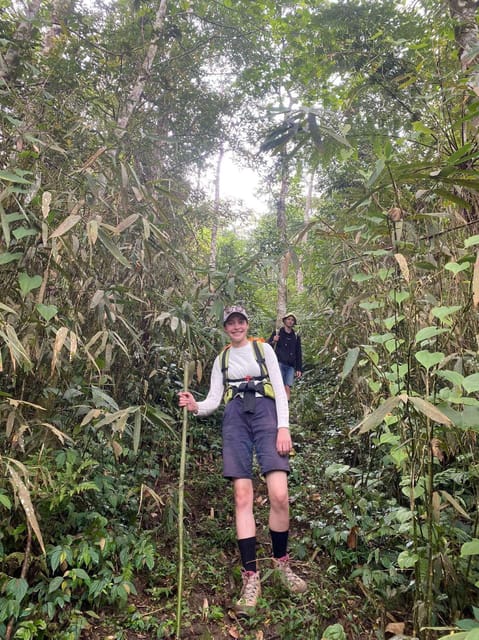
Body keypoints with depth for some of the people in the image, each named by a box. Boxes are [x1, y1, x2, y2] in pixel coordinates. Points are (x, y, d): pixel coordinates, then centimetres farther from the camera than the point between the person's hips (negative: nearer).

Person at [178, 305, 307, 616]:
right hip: (235, 418, 2)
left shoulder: (263, 348, 11)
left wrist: (283, 427, -8)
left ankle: (282, 563, 14)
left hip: (265, 413, -2)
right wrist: (195, 406, -12)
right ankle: (251, 578, 4)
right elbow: (215, 399, 10)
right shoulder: (221, 359, 17)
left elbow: (279, 389, 4)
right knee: (242, 497, -5)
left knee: (279, 496, -11)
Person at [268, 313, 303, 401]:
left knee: (288, 388, -7)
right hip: (279, 363, -3)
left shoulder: (296, 336, 18)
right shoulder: (277, 333, 11)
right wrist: (273, 342, -13)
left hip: (291, 366, 3)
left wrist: (299, 369, 10)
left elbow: (299, 354, 18)